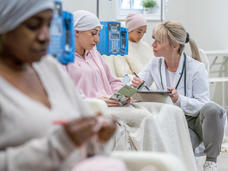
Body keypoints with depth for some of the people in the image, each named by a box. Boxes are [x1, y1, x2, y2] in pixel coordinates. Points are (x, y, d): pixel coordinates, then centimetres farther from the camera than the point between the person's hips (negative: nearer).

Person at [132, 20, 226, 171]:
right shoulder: (155, 64, 0)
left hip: (197, 119, -1)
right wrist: (137, 85, -15)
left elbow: (204, 106, -15)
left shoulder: (196, 68, -15)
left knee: (213, 109, -38)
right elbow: (140, 83, 12)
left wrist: (179, 99, -33)